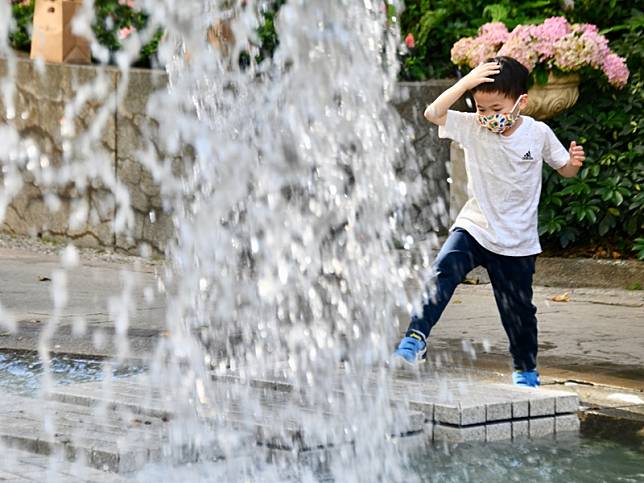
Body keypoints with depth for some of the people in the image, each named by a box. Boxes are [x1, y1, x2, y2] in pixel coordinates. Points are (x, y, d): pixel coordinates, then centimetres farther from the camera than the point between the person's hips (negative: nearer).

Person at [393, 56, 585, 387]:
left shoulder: (538, 133, -7)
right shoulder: (472, 127, -7)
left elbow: (565, 170, 6)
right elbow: (433, 113, -20)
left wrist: (575, 161, -18)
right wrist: (466, 82, -27)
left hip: (517, 241, 0)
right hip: (473, 227, 0)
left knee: (518, 309, 10)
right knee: (442, 272, -26)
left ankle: (526, 370, 32)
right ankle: (416, 339, -26)